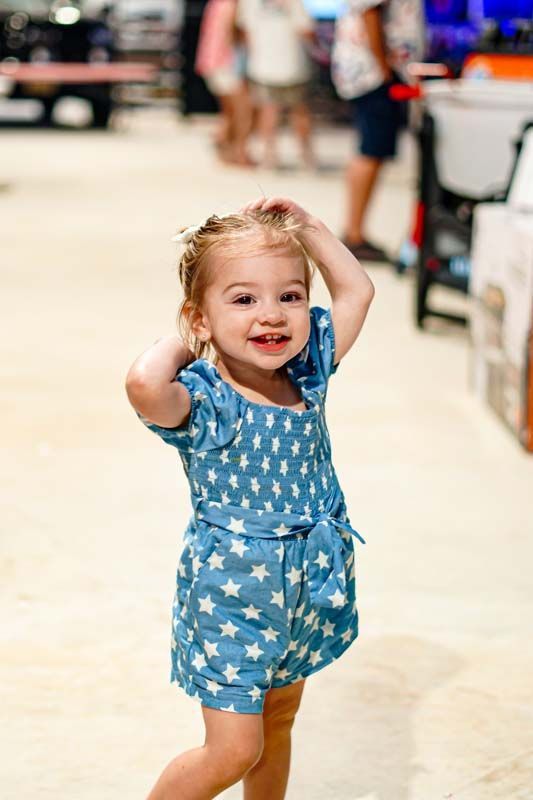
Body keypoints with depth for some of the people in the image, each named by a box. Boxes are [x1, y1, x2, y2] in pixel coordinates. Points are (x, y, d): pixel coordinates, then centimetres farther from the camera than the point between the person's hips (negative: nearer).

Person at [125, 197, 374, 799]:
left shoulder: (307, 372, -3)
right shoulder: (201, 399, -21)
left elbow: (356, 289, 11)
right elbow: (144, 383, -45)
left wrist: (305, 225, 0)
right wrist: (179, 346, -24)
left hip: (308, 591, 6)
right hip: (230, 597, -6)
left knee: (278, 719, 21)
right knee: (234, 749, -3)